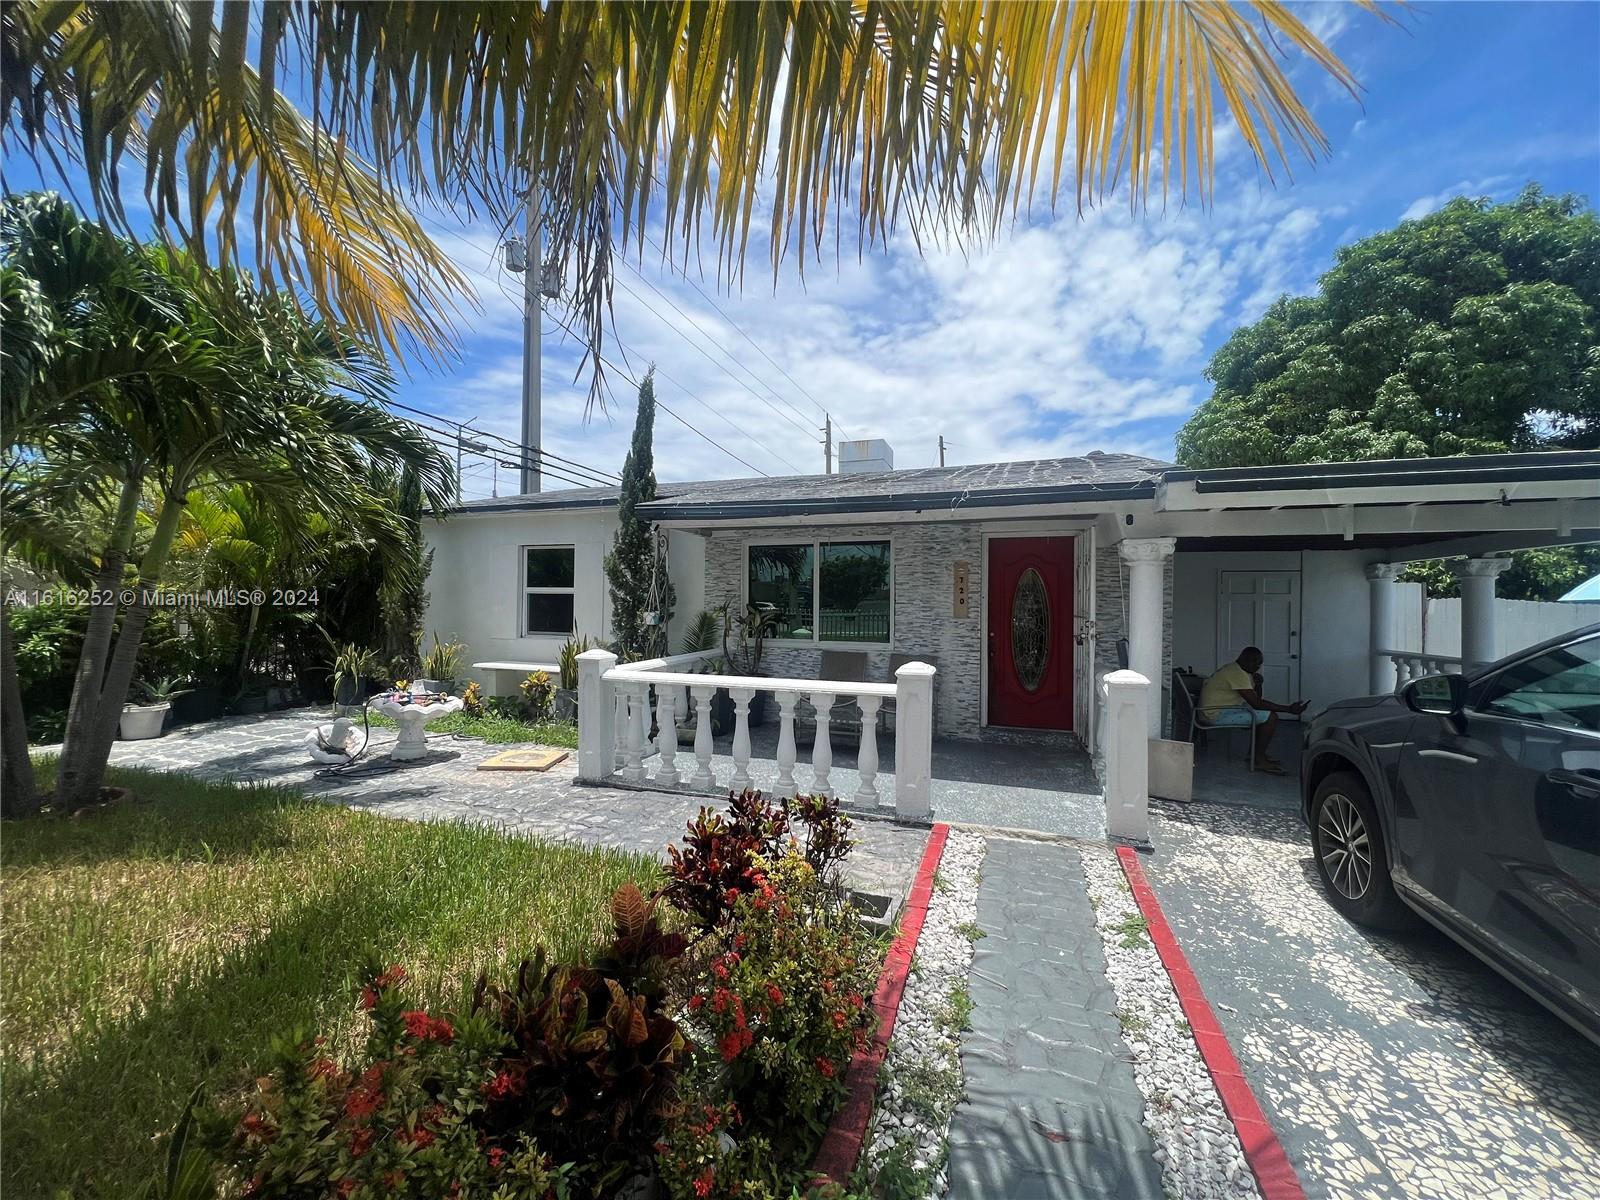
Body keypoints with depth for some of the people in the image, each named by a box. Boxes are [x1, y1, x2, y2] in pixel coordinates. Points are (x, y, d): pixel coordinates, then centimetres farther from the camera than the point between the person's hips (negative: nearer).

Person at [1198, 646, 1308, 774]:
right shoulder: (1238, 674, -19)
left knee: (1265, 710, 18)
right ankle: (1259, 759, 0)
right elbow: (1256, 703, -23)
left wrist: (1257, 684, -3)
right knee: (1271, 717, -11)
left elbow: (1257, 698, 17)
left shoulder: (1234, 669, 12)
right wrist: (1288, 709, -20)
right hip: (1216, 714, -11)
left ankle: (1255, 752, 21)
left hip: (1219, 708, 11)